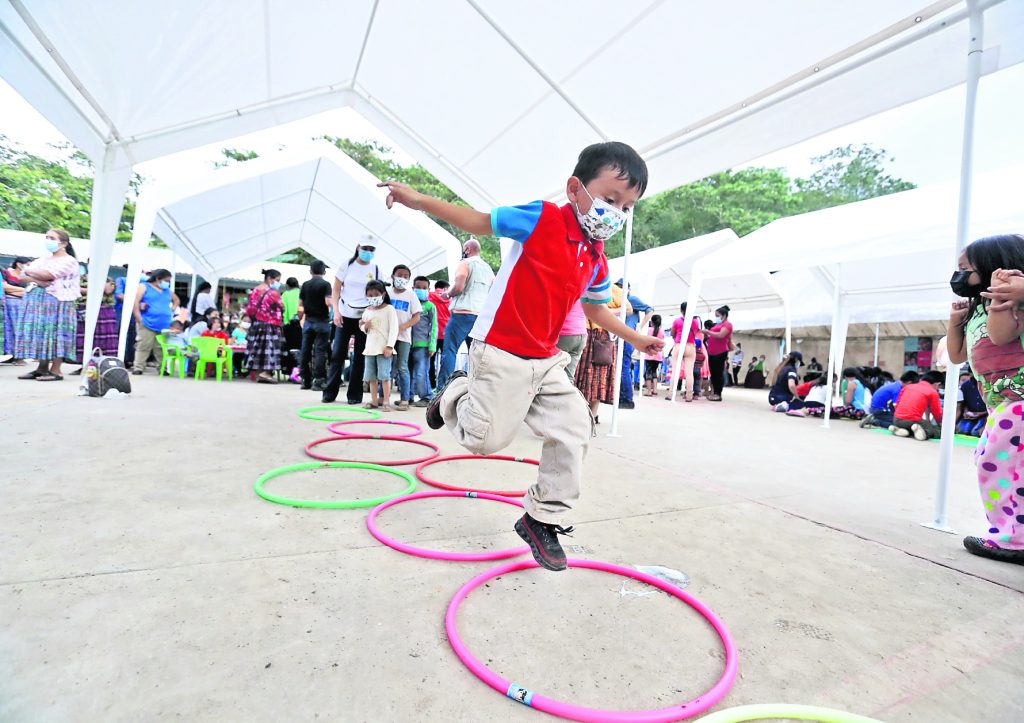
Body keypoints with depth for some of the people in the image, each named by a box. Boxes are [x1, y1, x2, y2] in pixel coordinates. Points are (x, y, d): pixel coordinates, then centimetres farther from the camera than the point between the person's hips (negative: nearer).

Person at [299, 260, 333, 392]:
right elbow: (328, 302, -20)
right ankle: (318, 381, -4)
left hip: (308, 320, 5)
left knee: (305, 350, 9)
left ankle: (305, 380, 15)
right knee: (320, 351, -2)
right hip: (321, 321, -5)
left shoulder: (305, 285, 6)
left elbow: (300, 304, 7)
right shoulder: (325, 284, -9)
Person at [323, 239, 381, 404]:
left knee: (359, 357, 3)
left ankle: (355, 394, 11)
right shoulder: (347, 266, 1)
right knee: (337, 354, 1)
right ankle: (329, 392, 9)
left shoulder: (376, 270, 4)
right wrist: (336, 311, -10)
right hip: (344, 316, 0)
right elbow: (336, 290, 1)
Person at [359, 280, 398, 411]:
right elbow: (362, 328, 23)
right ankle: (374, 401, 16)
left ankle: (386, 401, -2)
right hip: (370, 347, 6)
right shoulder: (367, 311, 13)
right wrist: (365, 327, -2)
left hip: (384, 348, -6)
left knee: (384, 375, -8)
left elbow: (394, 328, -10)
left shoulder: (389, 309, -5)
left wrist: (389, 346, -17)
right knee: (371, 376, 8)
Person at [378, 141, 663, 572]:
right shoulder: (542, 219, -11)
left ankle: (544, 518, 17)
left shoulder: (597, 263, 9)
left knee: (574, 431, 1)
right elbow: (481, 222, -6)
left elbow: (596, 309, 25)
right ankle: (456, 394, 29)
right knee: (487, 438, -4)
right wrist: (420, 202, -12)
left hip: (546, 360, 7)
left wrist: (635, 339, 30)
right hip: (501, 353, -7)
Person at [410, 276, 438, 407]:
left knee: (421, 373, -6)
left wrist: (432, 346, -7)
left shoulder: (430, 306, 2)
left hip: (422, 345, -4)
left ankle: (427, 397, 4)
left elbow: (434, 327, -1)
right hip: (409, 344, 4)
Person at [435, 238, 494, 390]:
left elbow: (458, 287, -14)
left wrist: (448, 294, 4)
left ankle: (443, 387, -12)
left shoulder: (465, 263, -1)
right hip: (481, 316, 6)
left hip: (462, 313, -6)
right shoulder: (488, 269, 19)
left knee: (449, 350, -6)